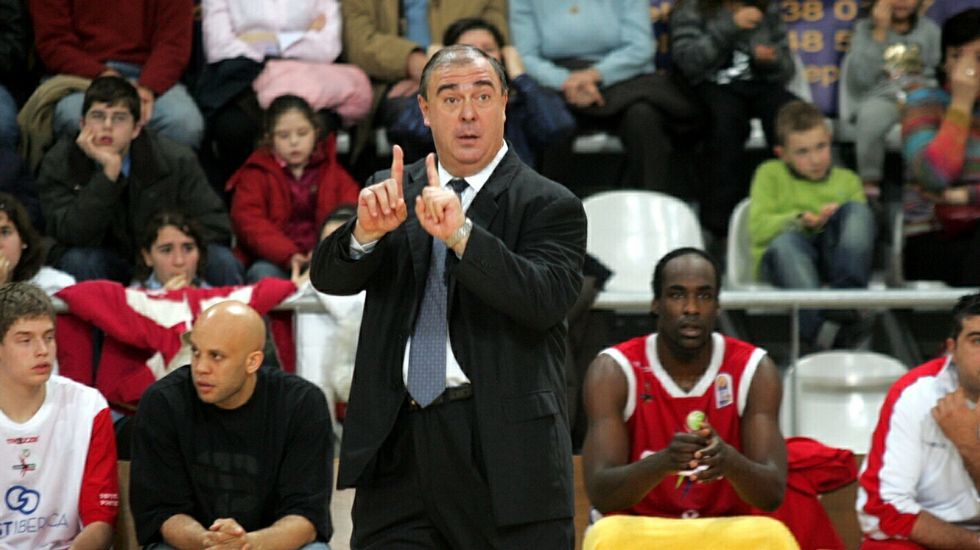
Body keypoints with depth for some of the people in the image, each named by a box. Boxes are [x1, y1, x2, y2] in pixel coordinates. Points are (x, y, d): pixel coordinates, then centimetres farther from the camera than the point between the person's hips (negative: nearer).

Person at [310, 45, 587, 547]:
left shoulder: (547, 204, 0)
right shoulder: (393, 191, 13)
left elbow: (547, 299, -16)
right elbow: (328, 276, 1)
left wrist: (461, 234, -28)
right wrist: (366, 232, -21)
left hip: (502, 445, -3)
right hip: (397, 445, 3)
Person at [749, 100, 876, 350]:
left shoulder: (847, 180, 21)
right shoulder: (770, 175, 15)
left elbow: (862, 232, 11)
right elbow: (758, 228, 0)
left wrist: (836, 222, -10)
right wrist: (801, 221, -16)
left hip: (832, 258, 2)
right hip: (786, 261, -2)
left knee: (857, 209, -22)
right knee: (786, 241, -38)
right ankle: (819, 328, -63)